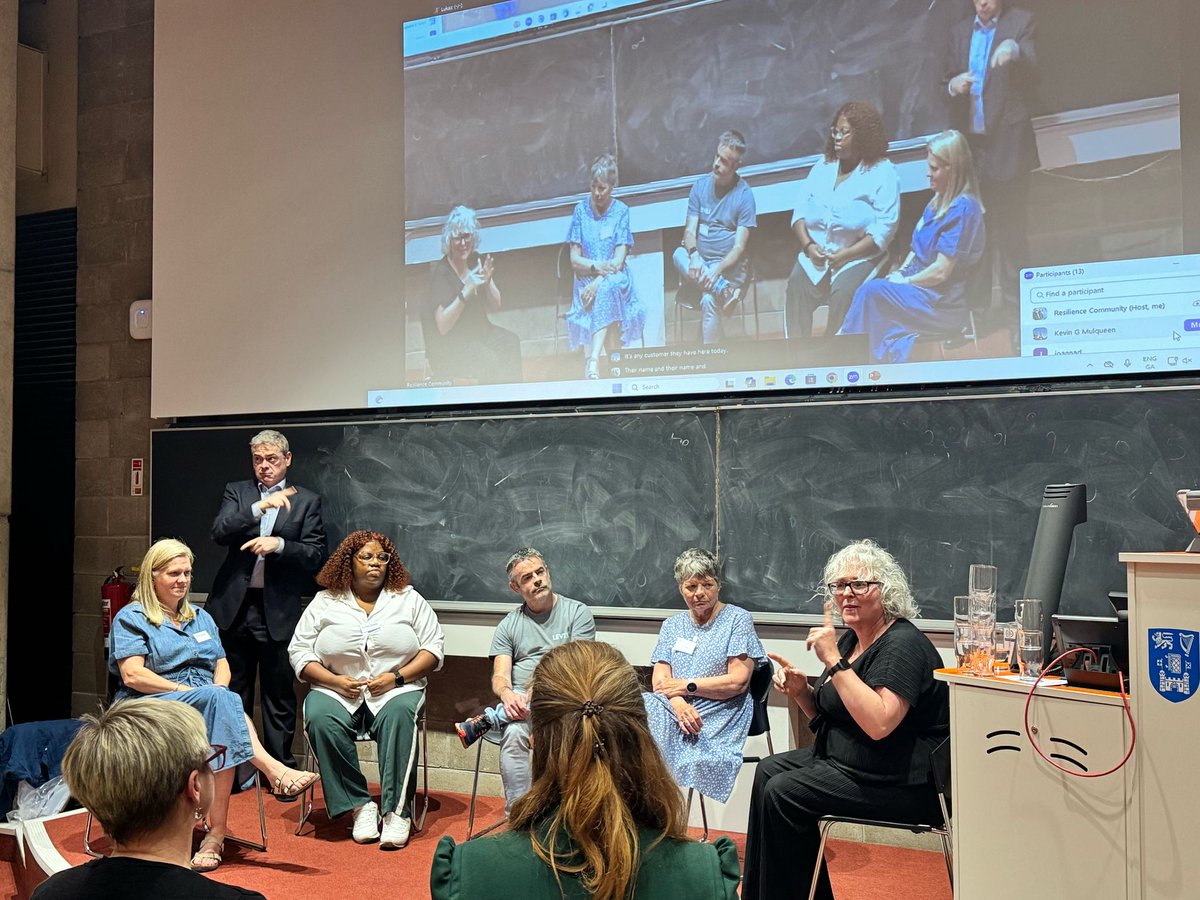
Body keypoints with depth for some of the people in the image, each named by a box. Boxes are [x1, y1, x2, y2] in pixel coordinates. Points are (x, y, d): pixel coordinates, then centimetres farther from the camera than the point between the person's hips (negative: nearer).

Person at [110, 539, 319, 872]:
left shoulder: (201, 618, 23)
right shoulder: (131, 618, 6)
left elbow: (223, 668, 17)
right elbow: (133, 675, -8)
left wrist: (218, 691, -6)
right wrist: (186, 691, -16)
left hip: (211, 704, 4)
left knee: (222, 736, -33)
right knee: (217, 699, -36)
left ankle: (216, 833, -33)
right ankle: (275, 772, -39)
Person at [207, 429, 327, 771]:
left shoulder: (306, 501, 4)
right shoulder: (236, 492, 9)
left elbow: (315, 554, -2)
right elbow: (219, 531, -8)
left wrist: (278, 544, -18)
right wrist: (259, 507, -20)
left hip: (278, 610, -2)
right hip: (235, 605, 2)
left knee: (279, 692, 5)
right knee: (234, 691, 11)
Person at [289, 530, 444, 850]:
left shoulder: (408, 598, 11)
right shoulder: (325, 602, 12)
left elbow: (433, 650, 6)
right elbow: (299, 652, 7)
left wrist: (396, 676, -10)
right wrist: (336, 681, -9)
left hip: (395, 689, -1)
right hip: (337, 689, 1)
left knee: (399, 715, -35)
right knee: (320, 719, -31)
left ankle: (397, 811, -31)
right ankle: (360, 806, -22)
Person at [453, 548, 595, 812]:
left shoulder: (577, 612, 8)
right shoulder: (508, 626, 16)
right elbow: (499, 676, 5)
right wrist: (507, 694, -21)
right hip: (520, 701, 1)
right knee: (514, 733, -33)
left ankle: (488, 719, -30)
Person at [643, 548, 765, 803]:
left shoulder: (738, 619, 6)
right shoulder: (672, 625, 22)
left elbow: (738, 681, -4)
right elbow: (660, 680, 10)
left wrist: (686, 685, -2)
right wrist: (679, 704, -12)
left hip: (717, 715, -4)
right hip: (672, 709, 4)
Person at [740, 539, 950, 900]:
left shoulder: (902, 644, -19)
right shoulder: (850, 639, 10)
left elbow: (878, 724, -33)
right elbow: (828, 717, 18)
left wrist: (834, 661, -30)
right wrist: (800, 690, -2)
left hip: (901, 785, -10)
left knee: (781, 794, -16)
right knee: (769, 770, 8)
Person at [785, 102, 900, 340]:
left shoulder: (883, 173, 1)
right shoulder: (822, 168, 19)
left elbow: (884, 230, -9)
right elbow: (800, 211, 11)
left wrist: (846, 255, -17)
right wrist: (808, 245, -8)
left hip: (860, 256, -4)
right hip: (816, 252, 4)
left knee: (842, 291, -32)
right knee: (797, 285, -24)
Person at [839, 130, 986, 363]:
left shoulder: (962, 208, -16)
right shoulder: (938, 202, 14)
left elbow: (941, 272, -19)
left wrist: (905, 281, -7)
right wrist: (900, 272, 2)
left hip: (944, 303, -8)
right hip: (920, 290, 8)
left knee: (871, 291, -22)